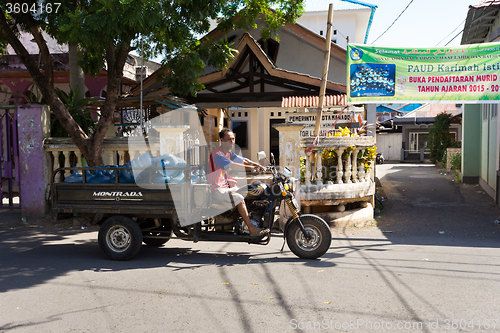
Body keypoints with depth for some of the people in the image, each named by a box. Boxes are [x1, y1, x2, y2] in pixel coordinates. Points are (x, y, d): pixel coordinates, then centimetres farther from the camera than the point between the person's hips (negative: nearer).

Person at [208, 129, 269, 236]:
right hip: (217, 189, -10)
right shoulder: (217, 154, -18)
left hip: (226, 186, 10)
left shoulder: (229, 153, 13)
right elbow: (232, 165, -31)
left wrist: (258, 165, -9)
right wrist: (251, 167, -33)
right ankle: (252, 229, -25)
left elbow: (243, 160, 9)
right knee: (239, 199, -26)